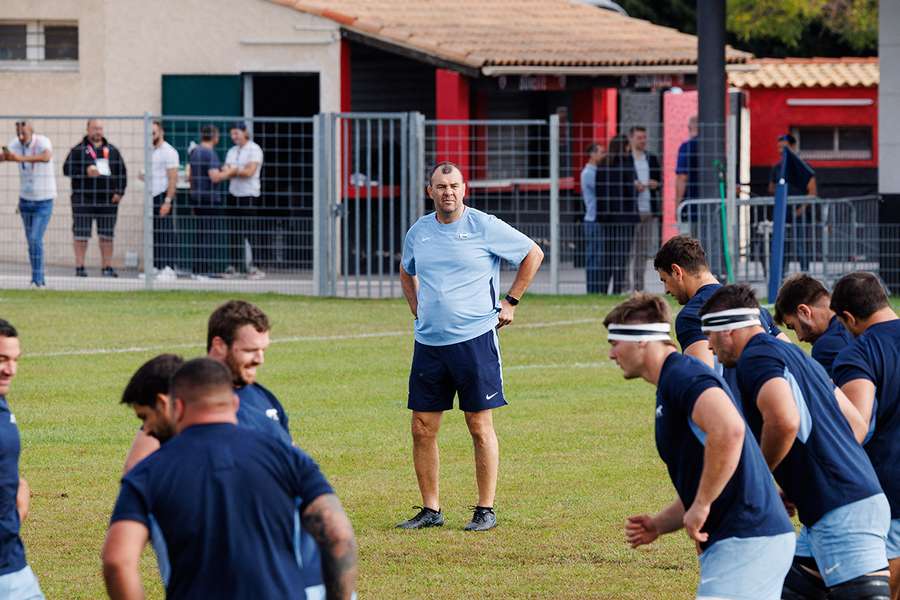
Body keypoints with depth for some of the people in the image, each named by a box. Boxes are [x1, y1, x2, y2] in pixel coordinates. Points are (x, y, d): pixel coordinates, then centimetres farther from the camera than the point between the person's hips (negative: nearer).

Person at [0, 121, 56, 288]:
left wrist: (21, 159, -59)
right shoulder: (15, 144, -5)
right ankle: (39, 279, 20)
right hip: (25, 199, 6)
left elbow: (46, 157, -45)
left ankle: (37, 280, -12)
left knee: (35, 240, -16)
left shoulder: (43, 142, -22)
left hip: (44, 201, -6)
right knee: (32, 241, 10)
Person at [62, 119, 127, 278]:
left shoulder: (112, 150, 13)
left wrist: (119, 191, 3)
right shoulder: (78, 150, 4)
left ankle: (107, 267, 10)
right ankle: (80, 267, 4)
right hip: (84, 200, -3)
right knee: (81, 235, -2)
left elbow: (122, 172, 14)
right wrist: (85, 171, -17)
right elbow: (67, 169, -4)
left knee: (107, 235, 5)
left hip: (107, 199, 3)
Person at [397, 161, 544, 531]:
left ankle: (486, 511, 5)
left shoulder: (485, 227, -5)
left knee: (480, 427, -1)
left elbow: (533, 254, 5)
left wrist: (511, 302, 3)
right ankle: (430, 510, 11)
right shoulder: (418, 232, 8)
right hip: (428, 343, 4)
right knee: (423, 429, 2)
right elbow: (406, 273, 29)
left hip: (475, 338, -4)